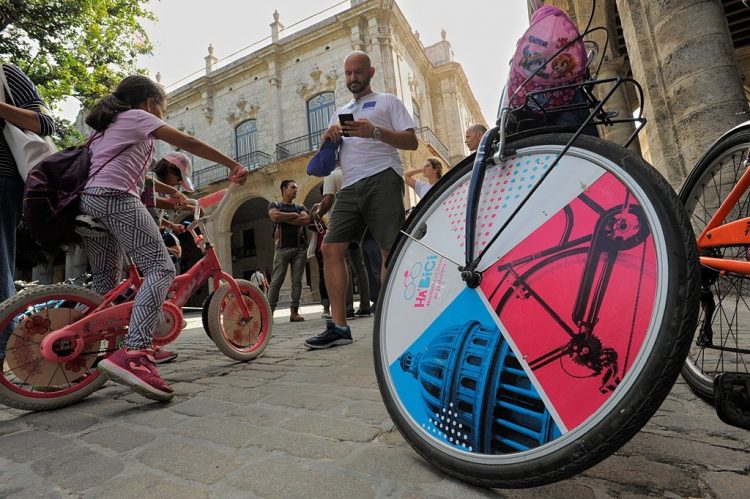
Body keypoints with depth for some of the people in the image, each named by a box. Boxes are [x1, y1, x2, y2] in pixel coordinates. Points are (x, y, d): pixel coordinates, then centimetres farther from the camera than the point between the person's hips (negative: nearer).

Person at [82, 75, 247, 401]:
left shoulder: (104, 126, 33)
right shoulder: (138, 116, 9)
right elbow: (188, 144, 3)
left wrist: (169, 193, 33)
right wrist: (233, 165, 7)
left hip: (88, 200, 10)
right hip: (117, 199, -9)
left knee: (104, 281, 17)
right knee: (160, 268, -18)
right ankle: (133, 354, -33)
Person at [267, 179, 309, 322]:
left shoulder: (300, 207, 18)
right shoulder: (275, 205, 11)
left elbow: (306, 220, -3)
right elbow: (275, 216, -13)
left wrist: (284, 219, -6)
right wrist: (294, 215, -3)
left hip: (300, 248, 3)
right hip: (283, 248, -3)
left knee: (297, 281, 0)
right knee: (276, 280, -5)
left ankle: (294, 312, 4)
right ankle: (270, 311, -3)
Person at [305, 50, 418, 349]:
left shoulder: (387, 101, 15)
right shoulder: (340, 114, 30)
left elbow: (412, 142, 2)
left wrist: (375, 132, -12)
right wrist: (327, 139, 5)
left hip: (382, 180, -5)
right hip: (350, 187, 5)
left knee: (391, 251, -12)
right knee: (331, 248, -7)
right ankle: (339, 326, -4)